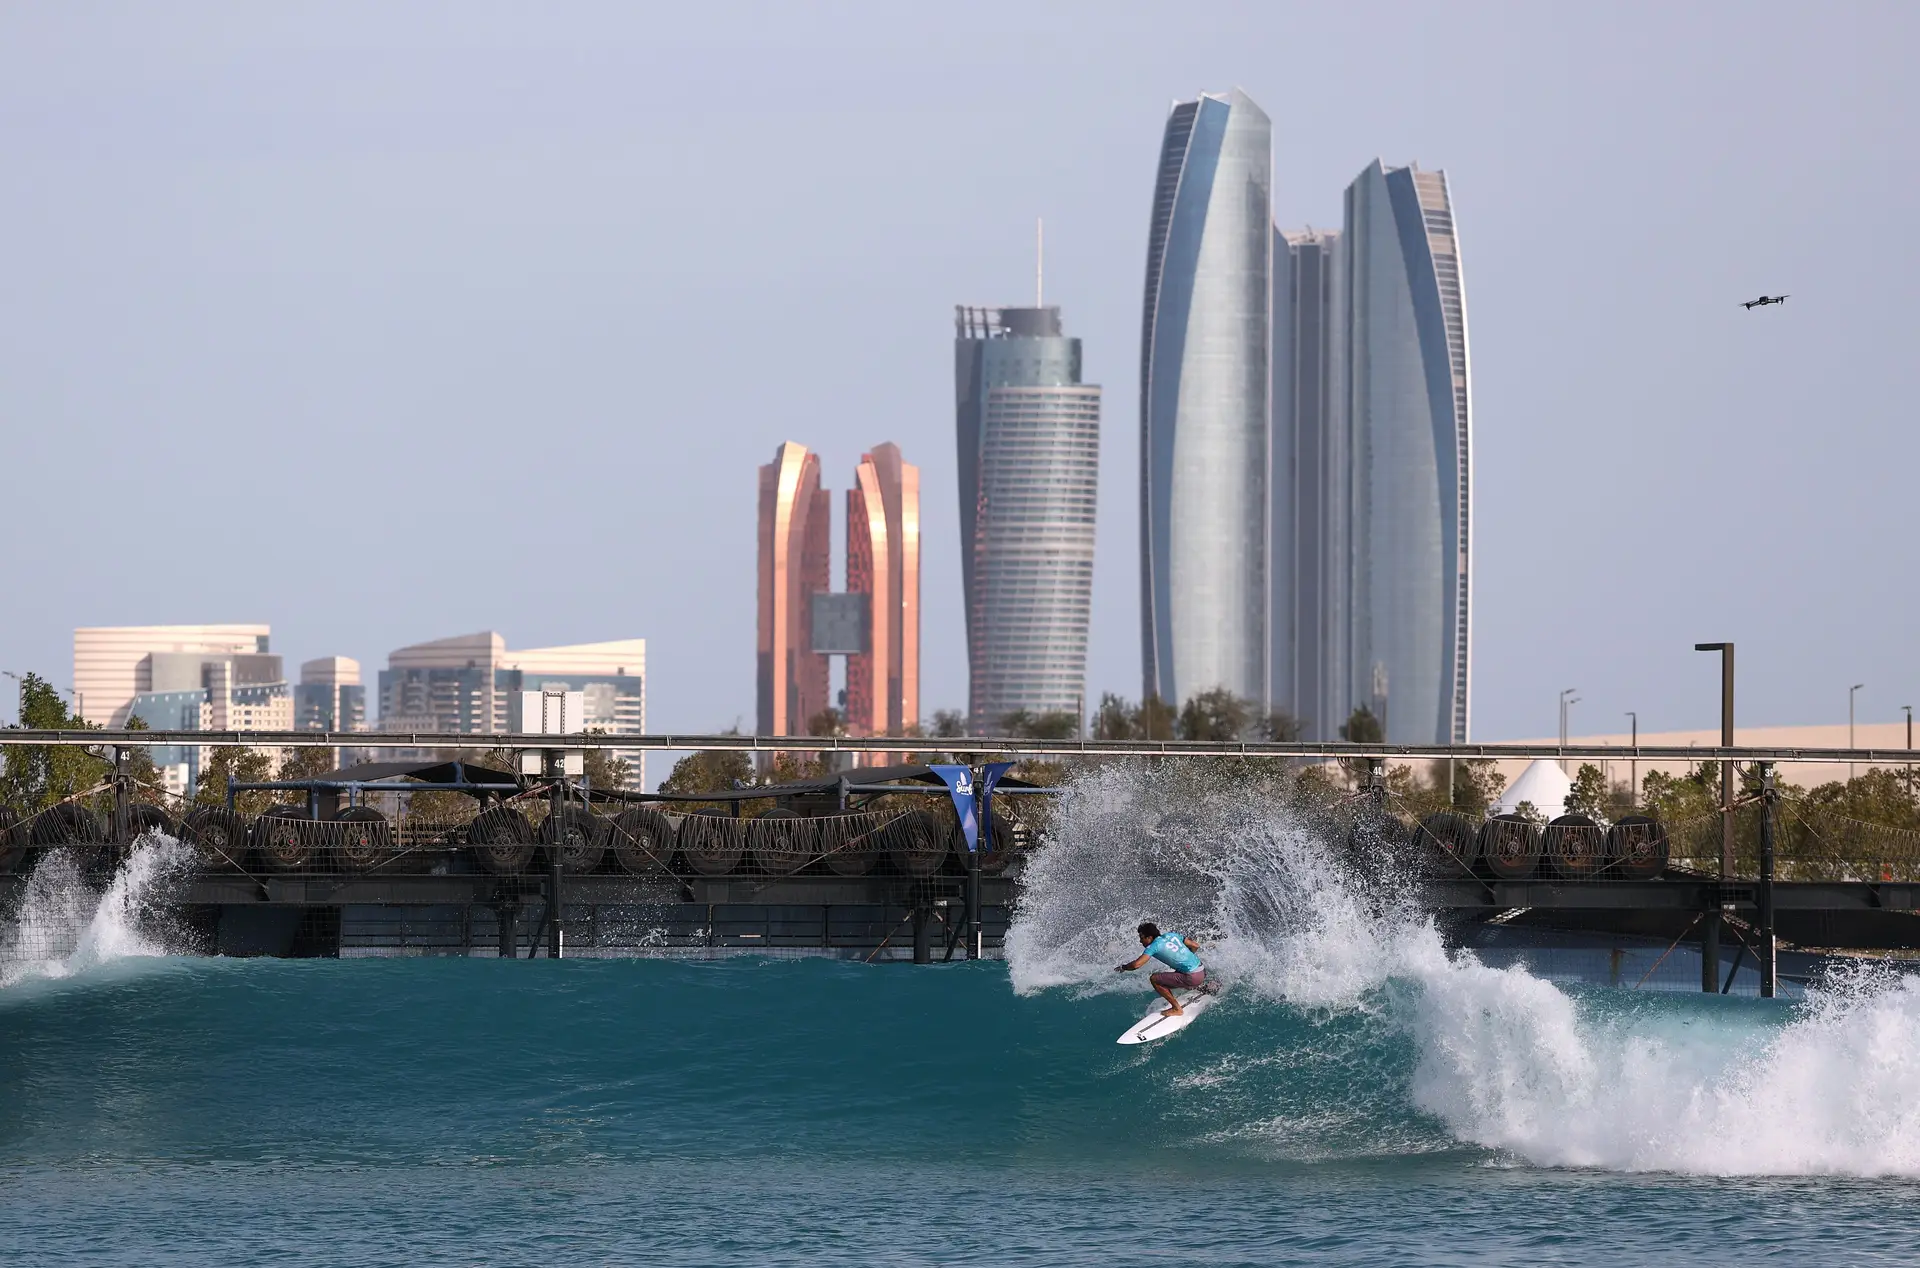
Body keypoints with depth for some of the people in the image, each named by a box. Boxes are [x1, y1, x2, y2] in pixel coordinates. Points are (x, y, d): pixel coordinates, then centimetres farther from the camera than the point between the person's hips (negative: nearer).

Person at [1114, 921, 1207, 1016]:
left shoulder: (1154, 946, -11)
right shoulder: (1171, 935, 10)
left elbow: (1136, 964, -20)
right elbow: (1196, 946, 14)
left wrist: (1122, 968, 0)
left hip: (1193, 977, -9)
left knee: (1154, 979, -6)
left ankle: (1177, 1009, 0)